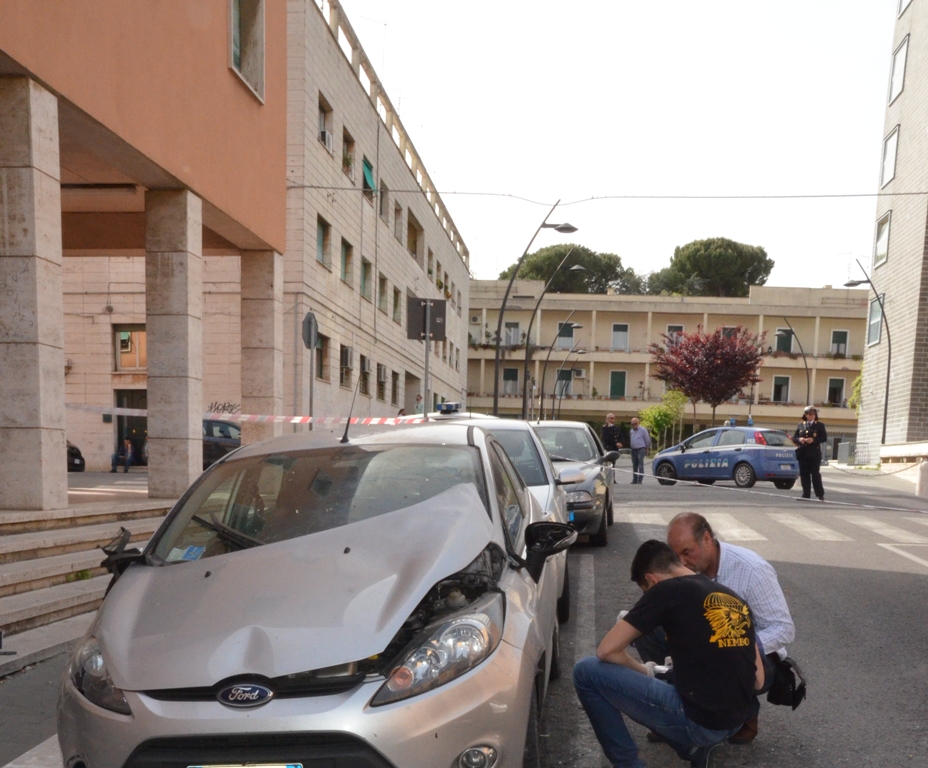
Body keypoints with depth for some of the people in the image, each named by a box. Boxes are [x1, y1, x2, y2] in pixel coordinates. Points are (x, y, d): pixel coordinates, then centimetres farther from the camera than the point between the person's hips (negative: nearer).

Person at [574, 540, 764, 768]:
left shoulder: (667, 590, -8)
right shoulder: (735, 599, 12)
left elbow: (607, 650, -8)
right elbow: (758, 680, 16)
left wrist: (644, 671, 11)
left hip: (698, 722, -8)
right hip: (735, 722, 8)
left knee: (586, 671, -1)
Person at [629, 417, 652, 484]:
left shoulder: (643, 430, -3)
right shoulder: (631, 431, 15)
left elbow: (647, 440, 2)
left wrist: (647, 448, 6)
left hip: (640, 450, -6)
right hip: (633, 450, 6)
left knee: (640, 465, -10)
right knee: (634, 466, 8)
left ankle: (640, 480, -11)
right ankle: (634, 480, 13)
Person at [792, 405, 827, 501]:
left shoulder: (820, 425, 6)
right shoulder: (801, 425, 14)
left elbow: (824, 438, -2)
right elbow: (794, 437, 13)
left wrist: (813, 440, -16)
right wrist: (799, 439, -9)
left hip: (814, 454, -3)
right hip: (803, 454, 3)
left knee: (815, 474, -4)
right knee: (804, 475, 3)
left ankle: (820, 495, 5)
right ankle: (806, 495, 8)